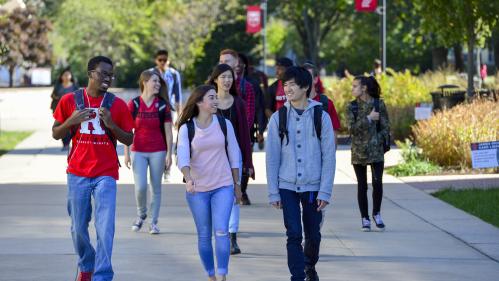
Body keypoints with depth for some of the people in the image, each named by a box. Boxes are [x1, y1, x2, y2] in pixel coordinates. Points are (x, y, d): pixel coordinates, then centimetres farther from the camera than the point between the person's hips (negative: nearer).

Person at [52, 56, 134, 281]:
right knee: (78, 227, 11)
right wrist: (71, 121, -11)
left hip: (106, 174, -1)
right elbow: (56, 134, 9)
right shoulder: (70, 100, 2)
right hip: (78, 173, 1)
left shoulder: (117, 105, 1)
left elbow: (129, 140, 5)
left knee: (105, 227, -12)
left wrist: (111, 124, -13)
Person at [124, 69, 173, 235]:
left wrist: (169, 154, -4)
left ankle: (154, 222, 13)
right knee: (140, 187, -9)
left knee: (156, 187, 4)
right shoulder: (134, 104, -1)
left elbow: (168, 132, 2)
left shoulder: (162, 105, 1)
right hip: (138, 151, -1)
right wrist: (126, 154, -2)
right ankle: (141, 214, 18)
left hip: (158, 152, 1)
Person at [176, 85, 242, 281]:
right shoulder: (186, 128, -4)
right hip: (197, 190, 0)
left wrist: (237, 185, 9)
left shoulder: (224, 124, 2)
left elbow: (234, 155, 8)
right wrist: (188, 179, -33)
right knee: (204, 235, 7)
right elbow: (182, 156, -16)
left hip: (223, 186, 0)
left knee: (221, 231, -15)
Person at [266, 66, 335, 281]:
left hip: (313, 186, 0)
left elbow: (328, 156, -2)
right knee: (293, 235, -6)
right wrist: (273, 192, -2)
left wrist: (325, 191, -7)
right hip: (287, 186, 0)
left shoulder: (321, 117, -3)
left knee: (313, 235, 11)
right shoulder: (278, 118, 1)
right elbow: (272, 157, 2)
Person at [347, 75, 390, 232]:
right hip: (358, 152, 1)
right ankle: (365, 219, 12)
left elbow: (386, 128, 3)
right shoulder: (352, 107, 3)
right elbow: (351, 128, -9)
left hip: (376, 150, -1)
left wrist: (376, 140, -11)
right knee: (362, 185, 4)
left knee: (377, 182, -11)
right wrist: (368, 119, -14)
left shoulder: (379, 105, 1)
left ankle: (376, 214, 9)